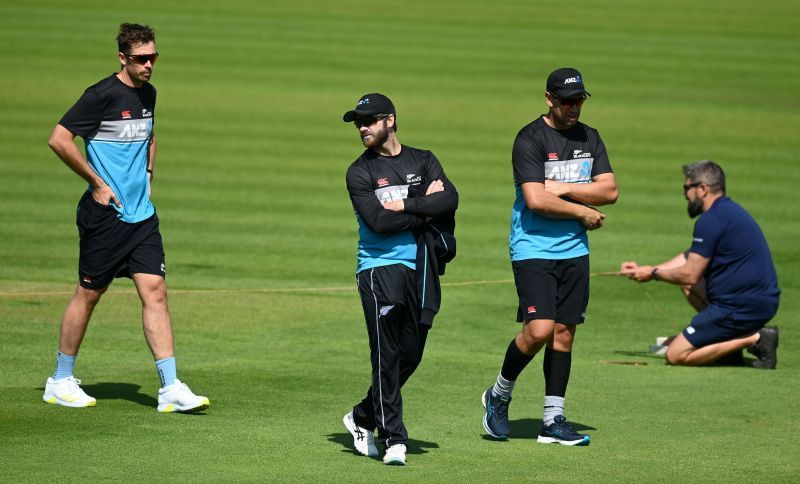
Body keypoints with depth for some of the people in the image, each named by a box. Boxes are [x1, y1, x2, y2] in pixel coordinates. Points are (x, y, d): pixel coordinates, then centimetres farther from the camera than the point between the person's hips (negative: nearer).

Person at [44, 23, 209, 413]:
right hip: (105, 215, -6)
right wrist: (98, 183, -12)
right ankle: (60, 382, 17)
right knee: (89, 294, 3)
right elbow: (59, 140, -15)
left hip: (142, 215, 6)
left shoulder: (148, 94, 11)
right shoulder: (102, 95, -13)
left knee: (155, 291, -2)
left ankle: (171, 388, -4)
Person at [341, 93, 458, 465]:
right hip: (379, 267, -4)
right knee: (387, 355, -11)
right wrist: (427, 208, -8)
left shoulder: (423, 161, 11)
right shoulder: (359, 173, 2)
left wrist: (405, 205, -14)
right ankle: (393, 439, -9)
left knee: (410, 356, 7)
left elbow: (450, 200, -6)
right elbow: (379, 221, -13)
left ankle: (363, 418, 26)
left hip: (419, 268, 4)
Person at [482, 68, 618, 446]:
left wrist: (564, 188, -10)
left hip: (575, 249, 6)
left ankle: (553, 421, 10)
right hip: (534, 248, -6)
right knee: (539, 329, -15)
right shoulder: (530, 139, -10)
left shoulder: (589, 138, 10)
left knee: (564, 331, 5)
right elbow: (536, 200, -18)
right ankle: (499, 396, 9)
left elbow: (609, 191, 2)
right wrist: (584, 212, -8)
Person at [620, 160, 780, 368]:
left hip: (742, 308, -10)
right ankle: (731, 341, 12)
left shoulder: (711, 221, -15)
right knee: (687, 282, 28)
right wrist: (644, 269, 23)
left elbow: (690, 275, -13)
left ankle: (753, 339, -10)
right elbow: (689, 258, 26)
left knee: (675, 355, -7)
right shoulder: (731, 210, 17)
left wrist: (653, 273, 4)